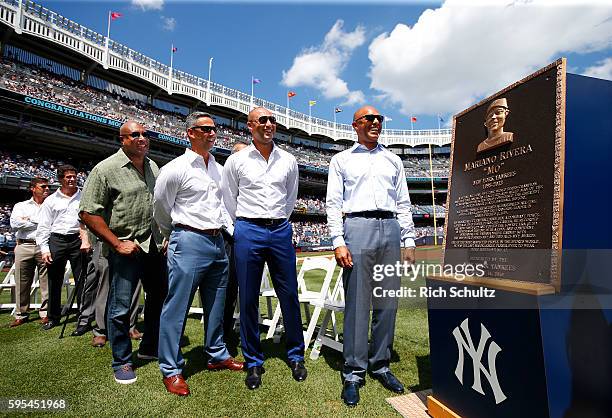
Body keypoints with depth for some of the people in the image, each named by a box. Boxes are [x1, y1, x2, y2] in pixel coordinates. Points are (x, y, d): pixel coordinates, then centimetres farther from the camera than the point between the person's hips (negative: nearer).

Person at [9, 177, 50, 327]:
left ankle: (45, 313, 5)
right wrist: (40, 223, -1)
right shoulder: (21, 206, 16)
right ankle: (21, 315, 15)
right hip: (24, 246, 1)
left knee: (46, 281, -3)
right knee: (22, 283, 4)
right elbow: (14, 223, -1)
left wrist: (28, 220, -2)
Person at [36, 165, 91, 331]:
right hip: (56, 240, 2)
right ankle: (53, 317, 25)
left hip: (77, 240, -2)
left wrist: (87, 238, -10)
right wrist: (44, 248, 0)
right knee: (54, 281, 9)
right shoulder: (51, 200, 12)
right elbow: (43, 227, 9)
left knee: (81, 281, -1)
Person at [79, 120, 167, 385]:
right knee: (120, 307, 3)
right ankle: (122, 362, 24)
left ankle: (150, 348, 36)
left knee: (159, 298, 15)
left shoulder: (153, 167, 11)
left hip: (154, 245, 6)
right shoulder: (106, 169, -8)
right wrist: (117, 243, -15)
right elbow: (88, 213, -10)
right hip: (125, 248, -6)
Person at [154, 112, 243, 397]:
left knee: (216, 304, 15)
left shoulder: (218, 169, 13)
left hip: (217, 242, 7)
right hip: (189, 242, -6)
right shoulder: (176, 169, -7)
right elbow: (160, 210, 3)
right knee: (177, 306, 1)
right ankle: (171, 370, 18)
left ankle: (217, 355, 32)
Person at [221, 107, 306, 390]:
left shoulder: (288, 161, 10)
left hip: (281, 231, 2)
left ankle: (296, 357, 25)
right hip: (248, 232, -1)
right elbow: (228, 201, 10)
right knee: (248, 300, 5)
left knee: (289, 296, 6)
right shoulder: (236, 161, 4)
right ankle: (253, 362, 22)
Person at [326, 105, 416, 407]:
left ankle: (381, 366, 21)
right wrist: (338, 242, -9)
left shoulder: (393, 160, 21)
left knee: (387, 303, 7)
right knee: (356, 303, -3)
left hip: (390, 229, 4)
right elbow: (333, 203, 2)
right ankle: (353, 373, 10)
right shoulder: (341, 160, 12)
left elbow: (403, 203, 18)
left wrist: (408, 241, 9)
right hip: (358, 227, -3)